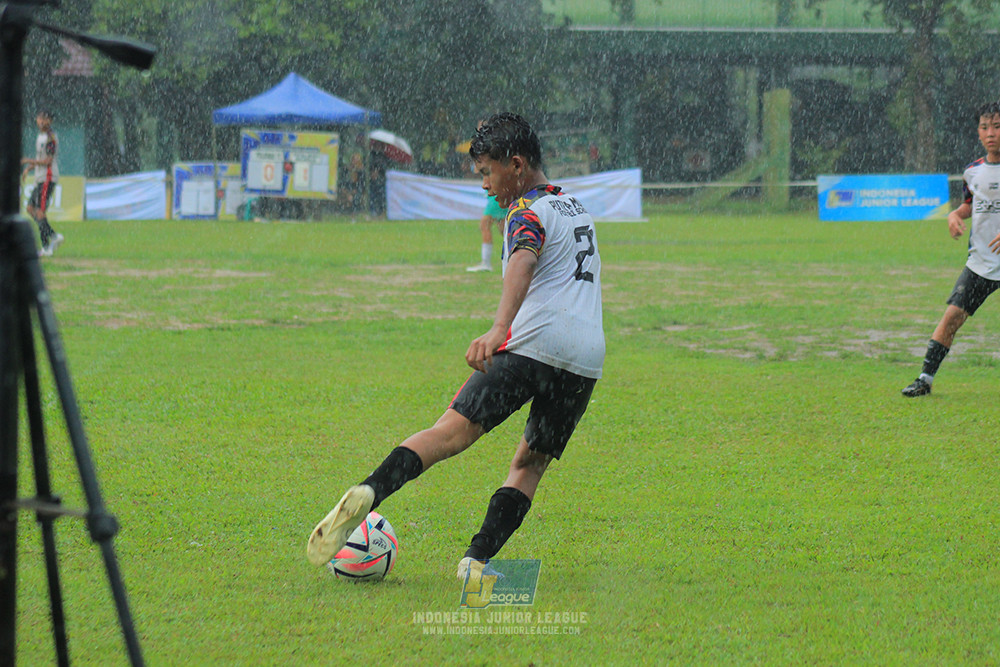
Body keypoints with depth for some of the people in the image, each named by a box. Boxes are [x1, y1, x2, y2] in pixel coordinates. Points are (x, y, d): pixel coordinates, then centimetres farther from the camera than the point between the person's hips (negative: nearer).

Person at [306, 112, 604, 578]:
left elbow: (524, 262, -20)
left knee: (452, 431, -13)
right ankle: (478, 560, -5)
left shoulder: (529, 210, 3)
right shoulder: (577, 208, 28)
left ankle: (368, 493, -31)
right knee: (531, 463, 12)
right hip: (588, 356, 6)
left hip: (534, 342, -6)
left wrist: (499, 329, -36)